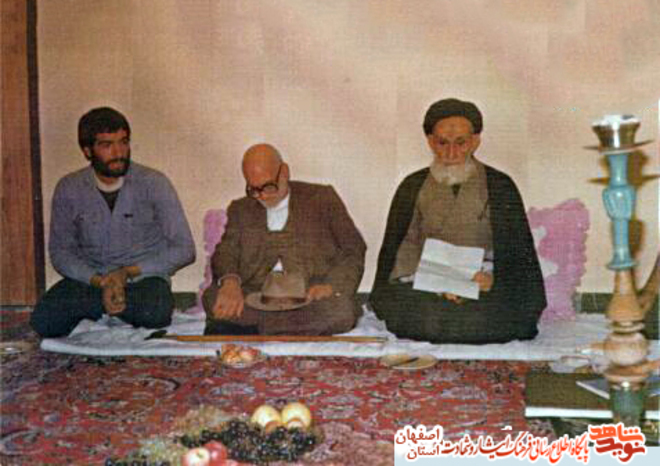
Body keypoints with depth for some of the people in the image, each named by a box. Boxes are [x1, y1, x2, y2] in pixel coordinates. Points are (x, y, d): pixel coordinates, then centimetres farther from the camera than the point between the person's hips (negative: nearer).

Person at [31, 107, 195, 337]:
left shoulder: (153, 184, -7)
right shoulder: (68, 189, 0)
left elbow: (184, 249, -8)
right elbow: (60, 252, 1)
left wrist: (129, 272, -17)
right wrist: (100, 282, -17)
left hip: (143, 277, -1)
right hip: (89, 278, 1)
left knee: (155, 312, -35)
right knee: (43, 321, -26)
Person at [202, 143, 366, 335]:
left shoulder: (321, 198, 12)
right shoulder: (240, 209, 20)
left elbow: (354, 249, 6)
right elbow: (225, 251, 8)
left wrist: (332, 285, -13)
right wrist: (230, 281, -17)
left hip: (309, 297, 0)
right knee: (214, 298, -29)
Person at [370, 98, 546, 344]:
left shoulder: (500, 186, 7)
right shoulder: (412, 187, 11)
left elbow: (519, 252, 4)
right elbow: (406, 249, 4)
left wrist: (493, 278, -18)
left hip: (485, 291, -1)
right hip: (423, 287, 1)